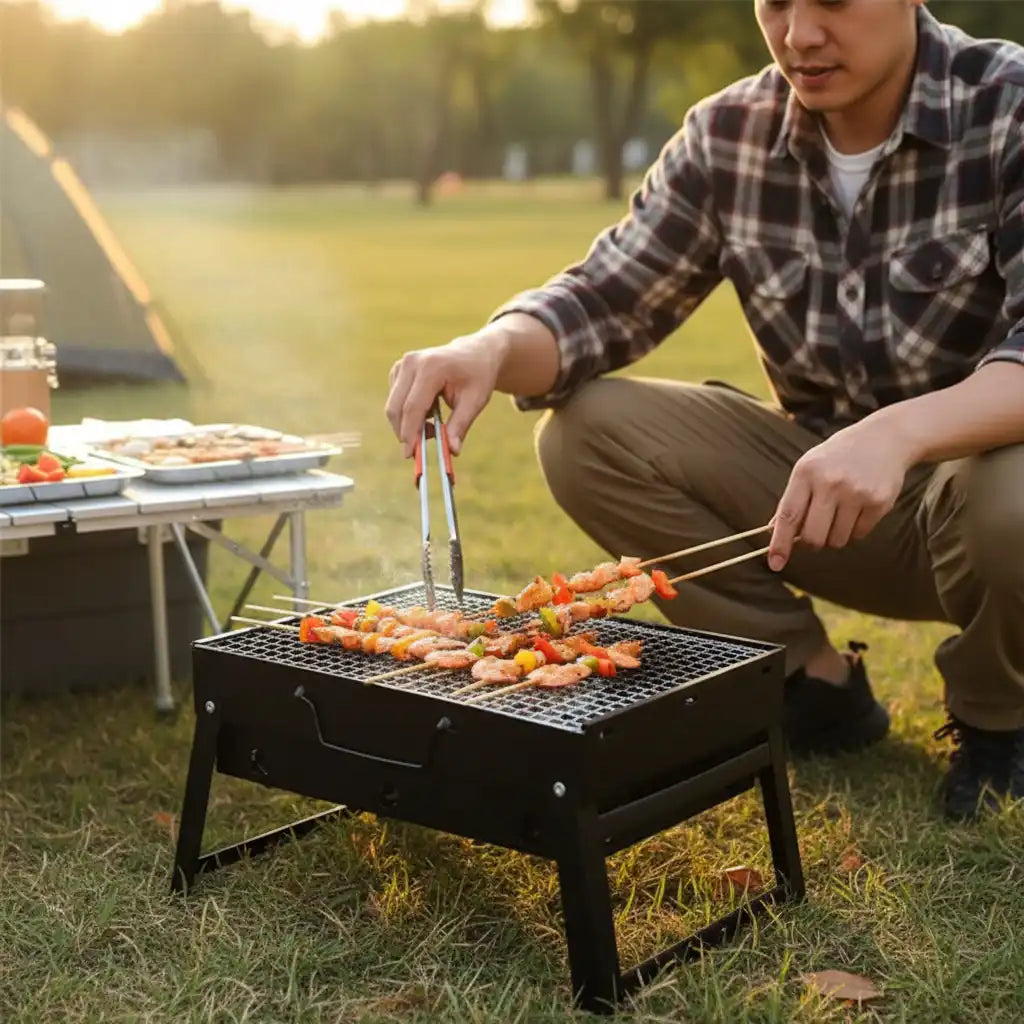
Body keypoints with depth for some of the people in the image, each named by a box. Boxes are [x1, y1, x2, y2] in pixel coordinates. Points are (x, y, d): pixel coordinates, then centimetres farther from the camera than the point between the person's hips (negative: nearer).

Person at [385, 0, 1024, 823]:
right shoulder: (728, 135, -5)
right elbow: (603, 300, -5)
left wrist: (898, 432, -48)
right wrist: (492, 347, -27)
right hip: (822, 482, 4)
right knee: (585, 433, -15)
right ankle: (814, 687, 0)